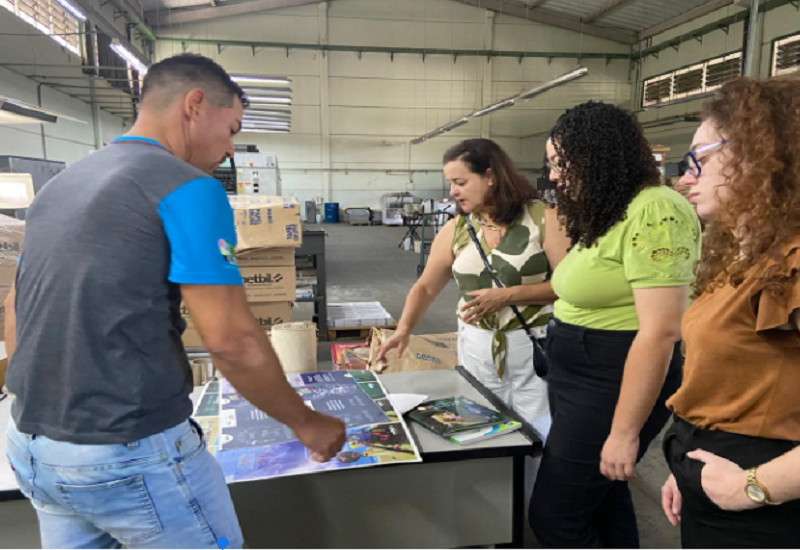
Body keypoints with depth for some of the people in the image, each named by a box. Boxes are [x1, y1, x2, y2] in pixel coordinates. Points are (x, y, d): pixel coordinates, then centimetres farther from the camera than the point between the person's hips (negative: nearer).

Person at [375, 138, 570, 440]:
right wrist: (403, 329, -7)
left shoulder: (542, 217, -8)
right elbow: (426, 287, 8)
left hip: (534, 346, -3)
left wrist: (506, 295, -18)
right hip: (476, 347, 4)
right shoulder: (454, 230, 4)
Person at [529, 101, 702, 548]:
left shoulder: (654, 214, -19)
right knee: (601, 499, 20)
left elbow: (659, 331, -23)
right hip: (579, 380, 10)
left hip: (615, 388, -10)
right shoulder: (606, 216, 12)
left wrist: (624, 432, -21)